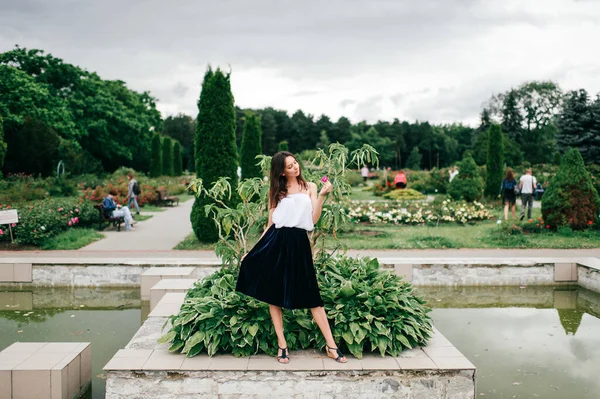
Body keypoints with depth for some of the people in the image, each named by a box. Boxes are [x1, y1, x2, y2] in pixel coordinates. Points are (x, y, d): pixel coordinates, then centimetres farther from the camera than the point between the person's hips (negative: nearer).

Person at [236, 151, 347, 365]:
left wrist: (322, 195, -11)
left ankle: (331, 345, 3)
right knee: (274, 293, 2)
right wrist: (254, 248, 7)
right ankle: (282, 344, 14)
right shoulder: (275, 191, 11)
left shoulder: (309, 187, 10)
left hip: (298, 243, -1)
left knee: (311, 294, -2)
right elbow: (270, 224, 11)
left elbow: (314, 219, -1)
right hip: (275, 242, 1)